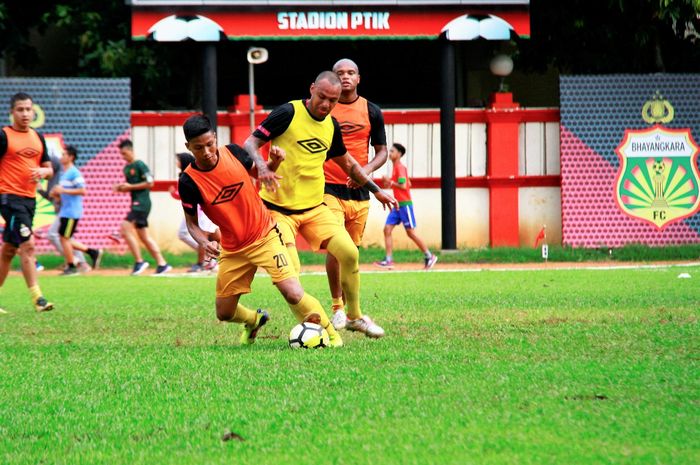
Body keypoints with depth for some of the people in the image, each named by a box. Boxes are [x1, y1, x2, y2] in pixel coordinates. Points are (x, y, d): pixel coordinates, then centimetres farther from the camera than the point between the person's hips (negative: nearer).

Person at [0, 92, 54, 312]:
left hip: (30, 199, 7)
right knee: (27, 245, -16)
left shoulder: (38, 138, 14)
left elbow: (49, 169, 18)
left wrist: (42, 171, -5)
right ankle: (36, 296, -19)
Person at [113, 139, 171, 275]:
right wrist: (121, 188, 5)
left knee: (125, 229, -17)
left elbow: (149, 183, -14)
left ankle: (139, 261, -13)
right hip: (135, 204, 10)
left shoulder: (140, 165, -10)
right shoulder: (126, 168, 16)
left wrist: (130, 187, -15)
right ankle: (162, 264, 14)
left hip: (142, 202, -10)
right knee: (144, 236, 10)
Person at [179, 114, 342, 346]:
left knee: (293, 294, -20)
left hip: (265, 237, -2)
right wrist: (204, 242, -24)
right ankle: (254, 320, 46)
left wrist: (274, 162, -13)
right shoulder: (189, 181, -16)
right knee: (224, 313, 11)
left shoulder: (233, 152, -12)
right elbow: (192, 223, -3)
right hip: (232, 249, 2)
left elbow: (259, 172, 9)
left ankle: (331, 335, 1)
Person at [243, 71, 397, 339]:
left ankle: (354, 316, 11)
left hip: (314, 207, 5)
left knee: (349, 253, -6)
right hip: (278, 208, -5)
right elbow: (251, 143, -11)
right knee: (290, 271, -19)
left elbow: (346, 162, 25)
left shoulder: (331, 126, 8)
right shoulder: (288, 113, -11)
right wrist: (262, 167, -31)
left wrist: (375, 190, 26)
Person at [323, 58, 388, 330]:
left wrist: (367, 170, -9)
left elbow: (382, 151, 10)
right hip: (329, 188, -3)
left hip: (359, 191, 3)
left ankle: (349, 309, 21)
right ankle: (337, 308, -9)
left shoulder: (372, 112, 6)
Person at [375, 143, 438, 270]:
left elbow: (403, 186, -22)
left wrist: (390, 182, -13)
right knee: (387, 229, -2)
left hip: (405, 204, -9)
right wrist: (390, 183, 14)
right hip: (397, 204, 9)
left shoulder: (400, 167, -13)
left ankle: (429, 256, 8)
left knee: (411, 233, -3)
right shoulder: (396, 167, 15)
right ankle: (388, 260, -5)